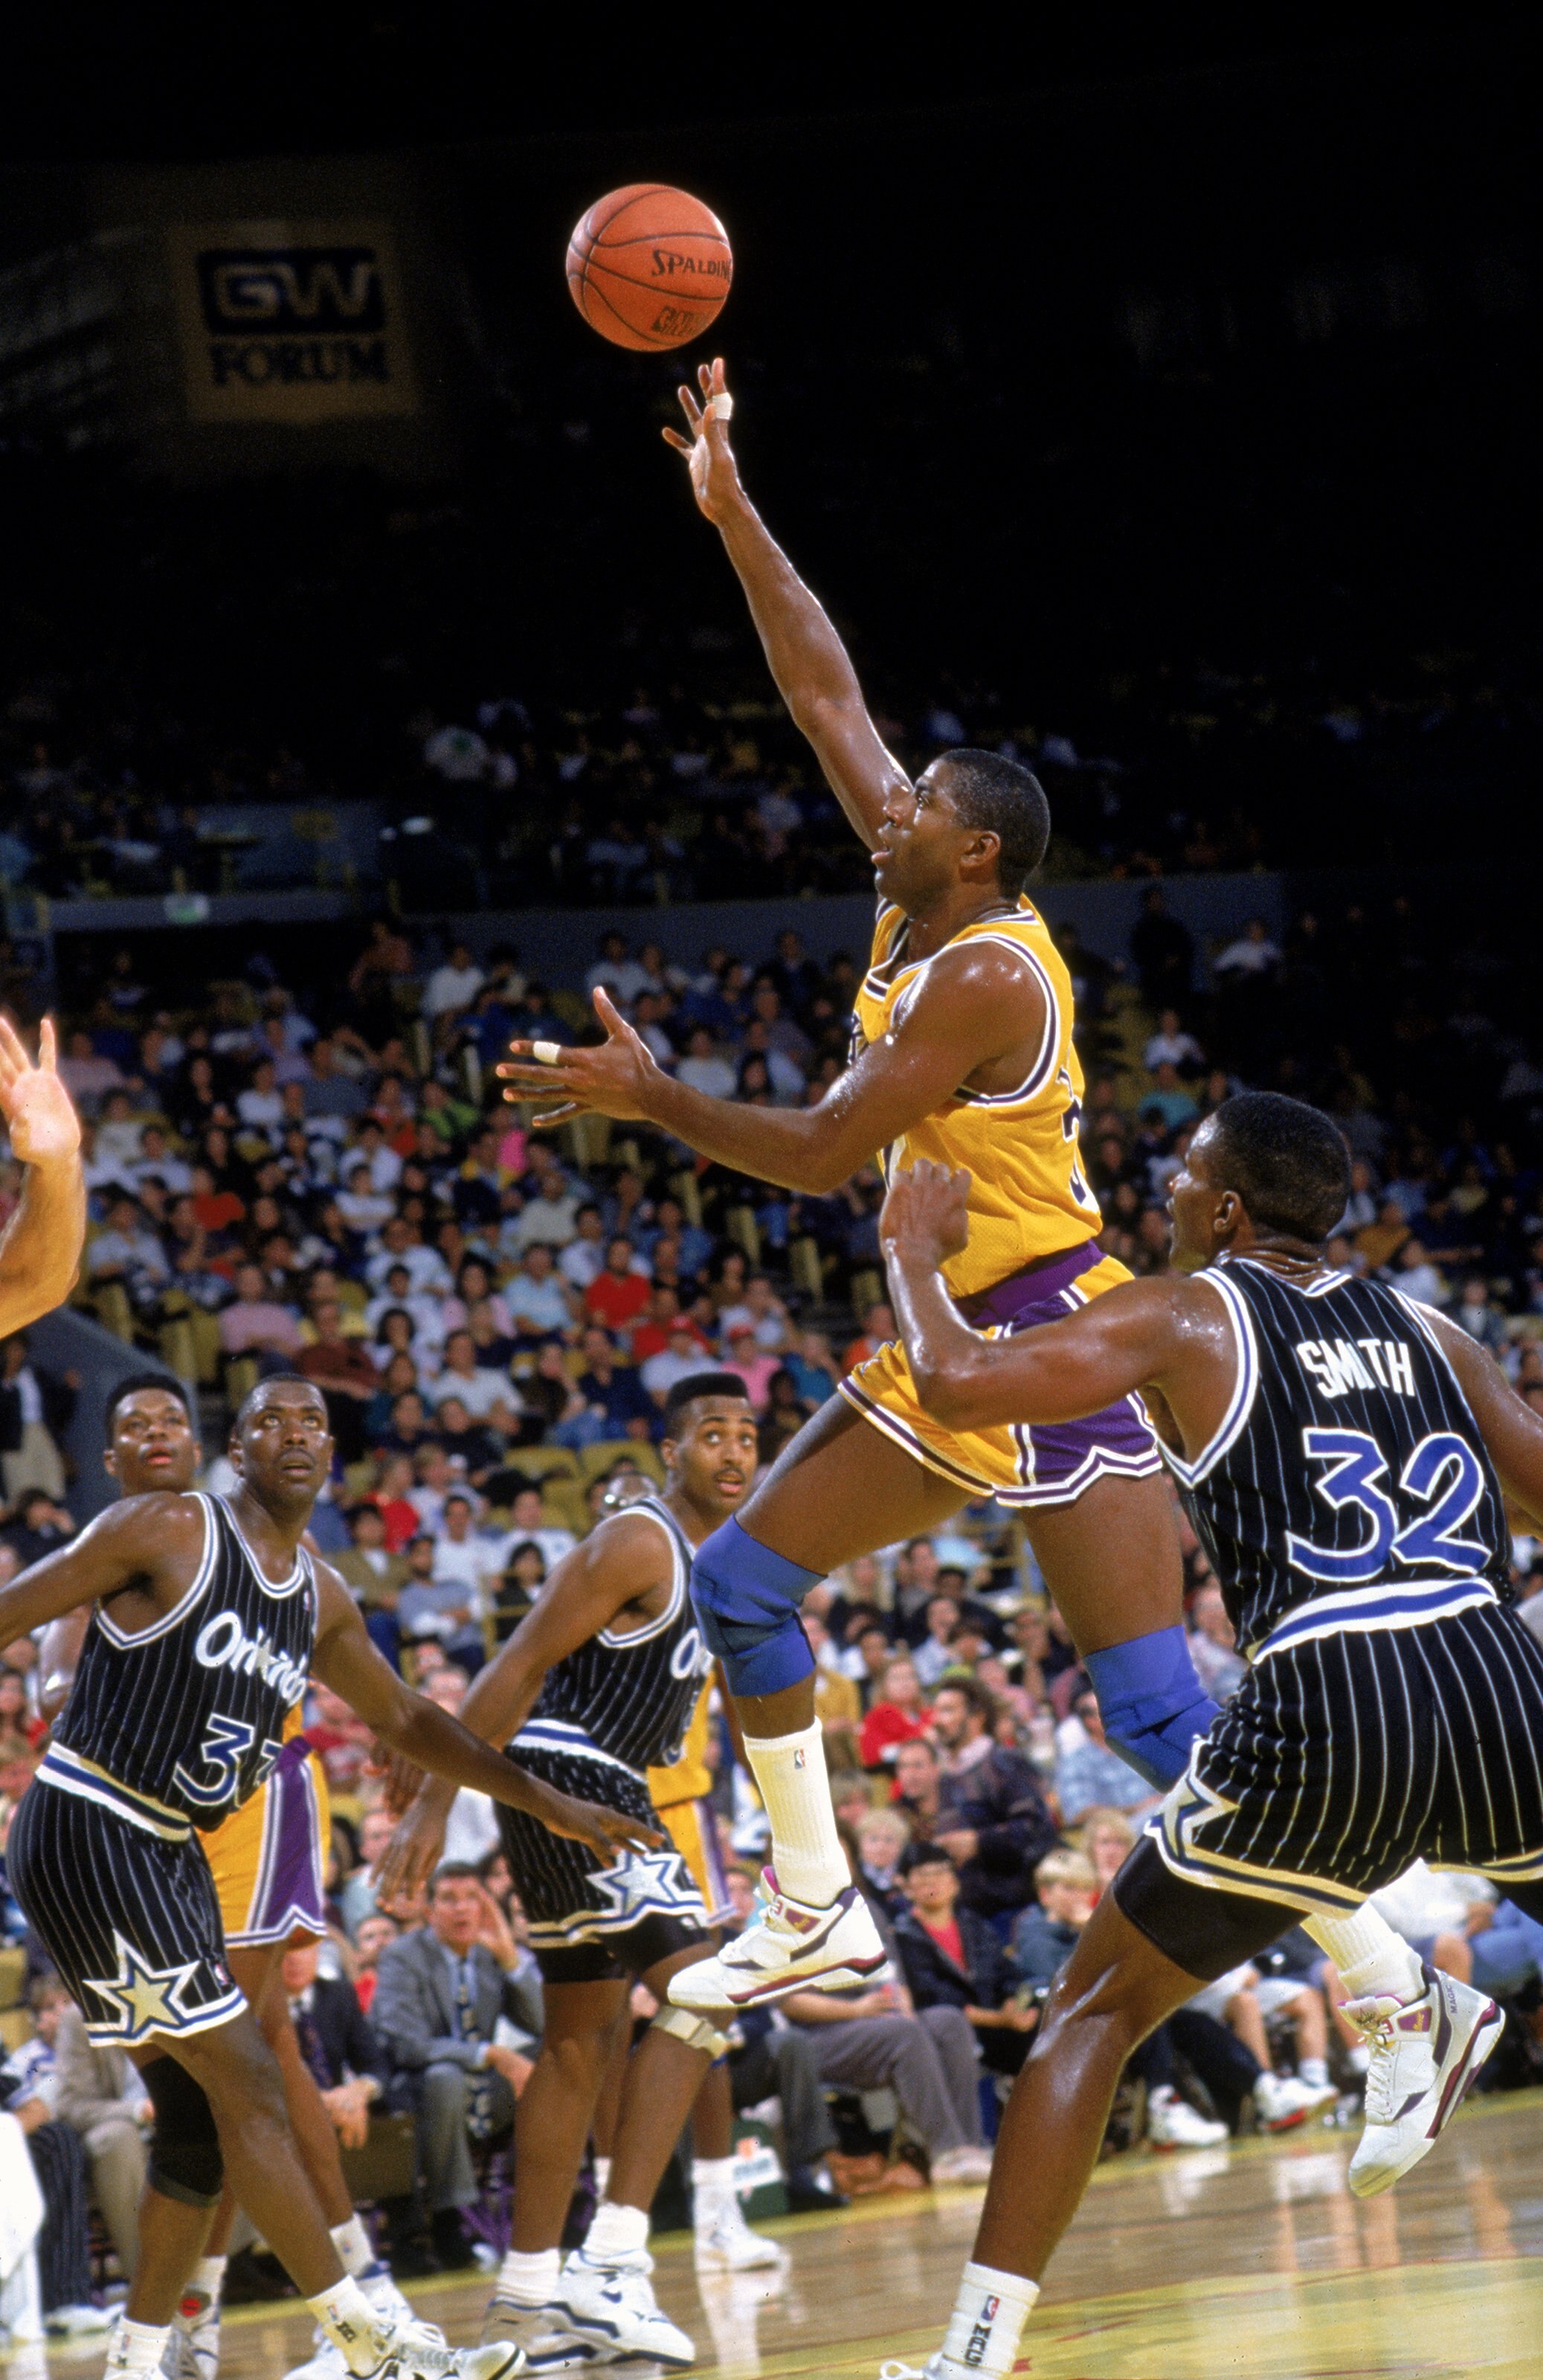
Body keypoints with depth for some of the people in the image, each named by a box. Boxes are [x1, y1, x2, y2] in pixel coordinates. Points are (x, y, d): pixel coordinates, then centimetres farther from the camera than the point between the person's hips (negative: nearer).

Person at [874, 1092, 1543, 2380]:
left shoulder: (1186, 1316, 10)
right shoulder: (1428, 1331, 22)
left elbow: (956, 1379, -1)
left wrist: (913, 1249, 18)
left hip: (1326, 1716, -3)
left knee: (1097, 2009, 13)